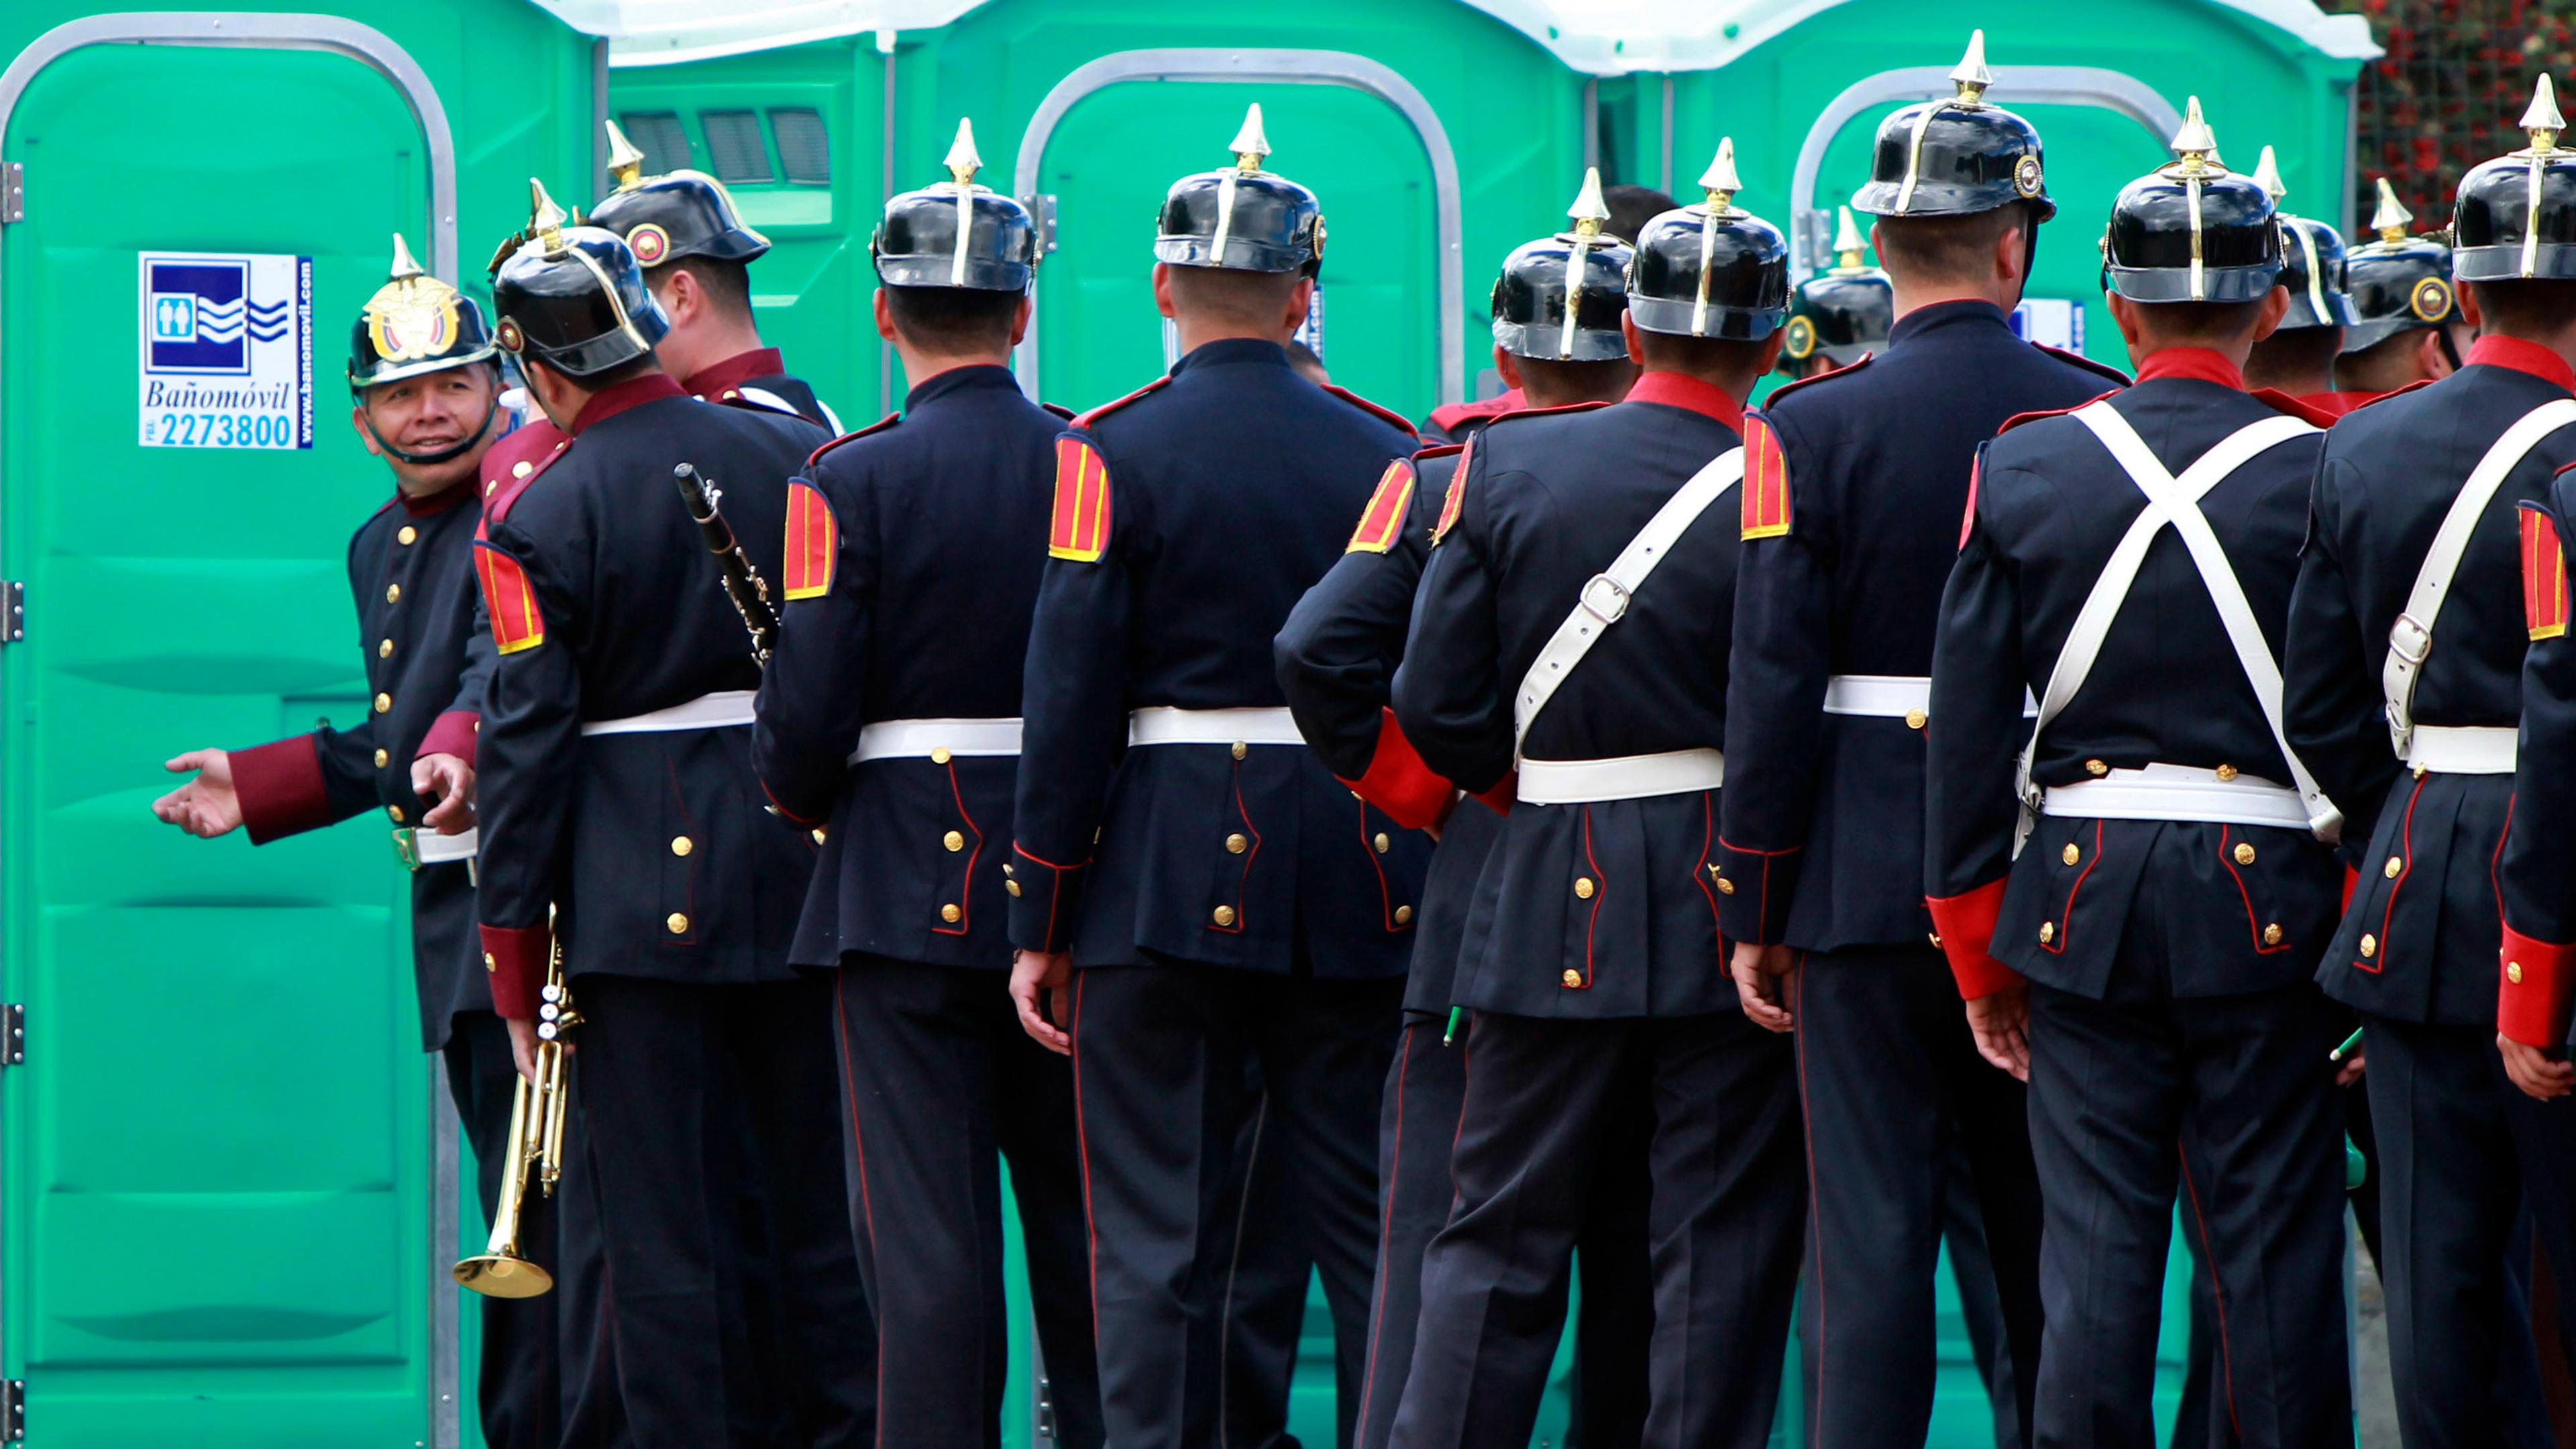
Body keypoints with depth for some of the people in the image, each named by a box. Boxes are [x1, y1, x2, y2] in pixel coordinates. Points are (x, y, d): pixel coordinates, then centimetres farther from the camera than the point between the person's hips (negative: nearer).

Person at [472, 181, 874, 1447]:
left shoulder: (538, 522, -9)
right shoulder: (798, 454, 2)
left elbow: (526, 749, -9)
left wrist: (515, 964, -3)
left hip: (642, 903, -4)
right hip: (807, 877, 4)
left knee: (666, 1234, 1)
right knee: (815, 1201, 13)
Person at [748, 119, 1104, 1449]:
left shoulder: (847, 482, -10)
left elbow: (805, 710, -13)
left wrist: (800, 802, 7)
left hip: (908, 889, -4)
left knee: (930, 1233, -2)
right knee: (1083, 1212, 13)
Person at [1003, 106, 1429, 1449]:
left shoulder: (1110, 456, -6)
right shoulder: (1389, 456, 4)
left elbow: (1069, 700, -9)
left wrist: (1039, 924, -4)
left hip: (1167, 884, -3)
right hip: (1359, 884, 3)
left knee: (1159, 1243, 0)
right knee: (1369, 1229, 9)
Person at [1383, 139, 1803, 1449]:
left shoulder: (1503, 464, 0)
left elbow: (1433, 707, -1)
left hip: (1554, 900, 2)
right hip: (1735, 902, -2)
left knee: (1498, 1237, 8)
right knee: (1720, 1243, 3)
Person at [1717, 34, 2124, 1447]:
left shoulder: (1813, 429, -7)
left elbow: (1776, 683, -9)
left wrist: (1753, 909, -2)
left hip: (1869, 882, -2)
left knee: (1874, 1230, -1)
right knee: (2051, 1227, 11)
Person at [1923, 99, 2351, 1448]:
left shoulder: (2020, 466, 2)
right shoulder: (2320, 475, -6)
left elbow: (1967, 723, 3)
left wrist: (1978, 948, 9)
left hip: (2083, 892, 2)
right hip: (2267, 896, -2)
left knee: (2095, 1250, 4)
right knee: (2274, 1258, 3)